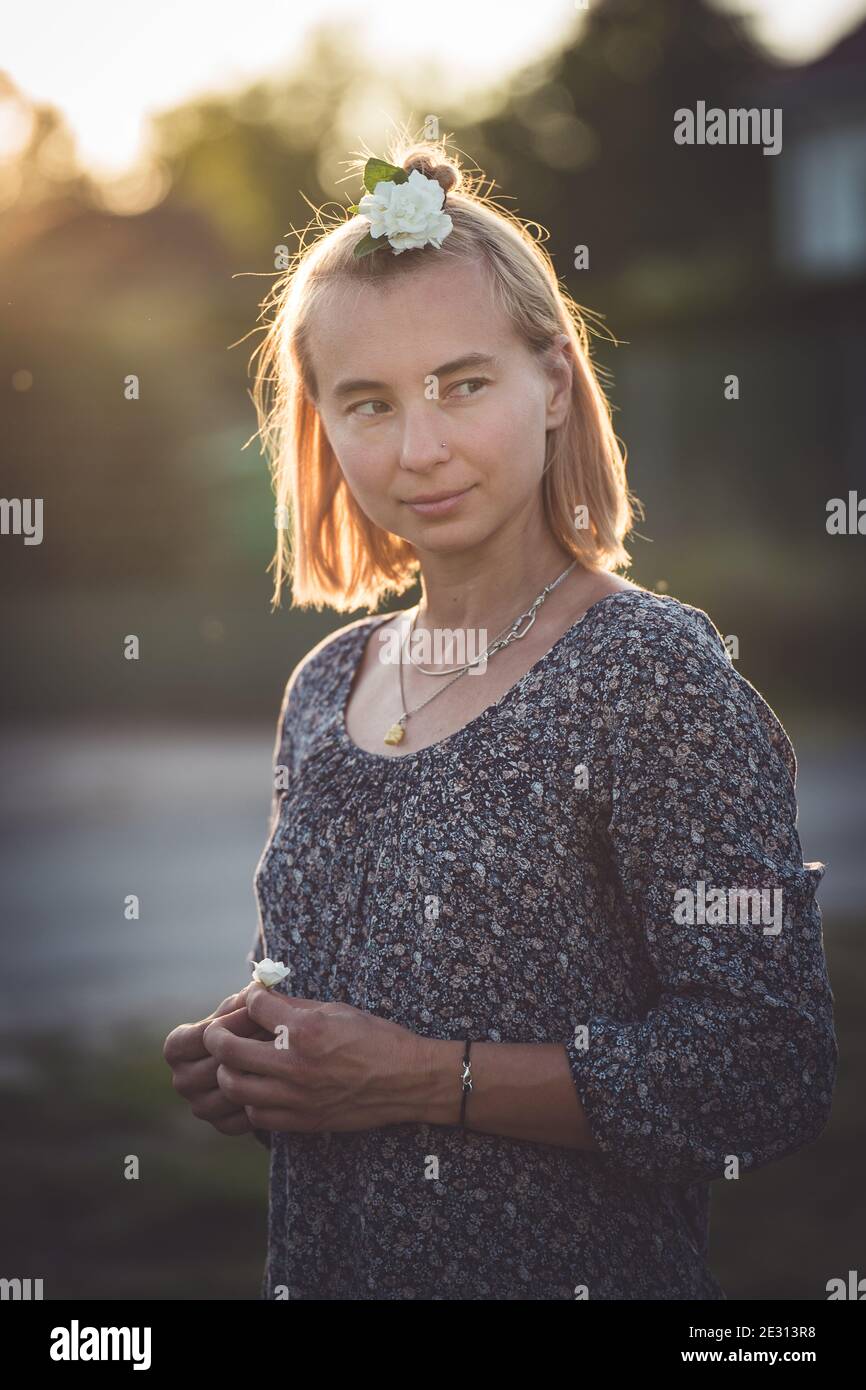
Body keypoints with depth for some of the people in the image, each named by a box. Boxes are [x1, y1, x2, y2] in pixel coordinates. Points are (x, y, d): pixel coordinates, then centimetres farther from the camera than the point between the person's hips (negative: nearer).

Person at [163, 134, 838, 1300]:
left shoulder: (656, 673, -16)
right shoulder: (323, 690, 2)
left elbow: (770, 1072, -22)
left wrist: (426, 1079, -22)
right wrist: (238, 1063, -5)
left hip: (581, 1269, -5)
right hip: (317, 1265, 6)